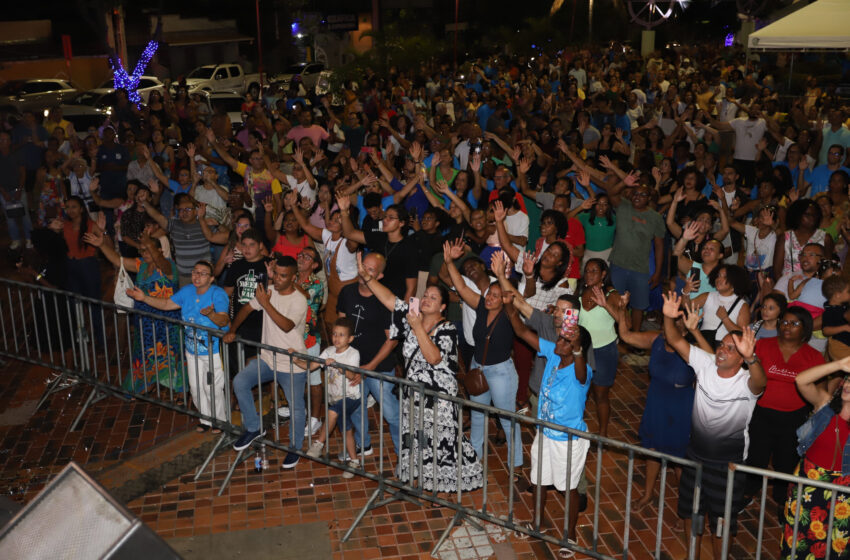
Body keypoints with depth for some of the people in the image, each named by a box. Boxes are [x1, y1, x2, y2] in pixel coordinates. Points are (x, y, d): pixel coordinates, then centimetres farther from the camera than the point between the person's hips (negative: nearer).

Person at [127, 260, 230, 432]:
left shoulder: (218, 294, -20)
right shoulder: (187, 291, 2)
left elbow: (223, 321, -31)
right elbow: (167, 304, 10)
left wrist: (211, 314, -51)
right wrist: (144, 298, 0)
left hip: (214, 351, -7)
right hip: (192, 350, 7)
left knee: (213, 389, 1)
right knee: (196, 387, 16)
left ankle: (220, 420, 24)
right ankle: (206, 419, 36)